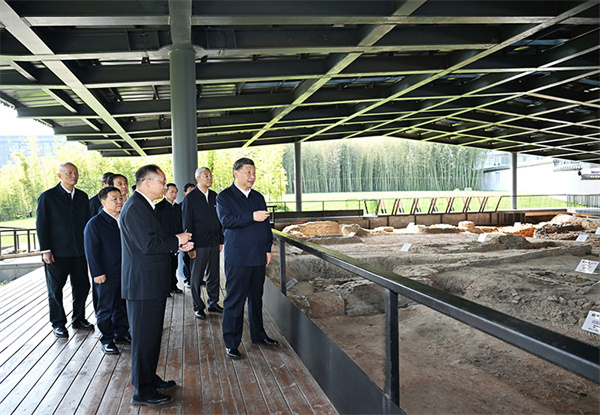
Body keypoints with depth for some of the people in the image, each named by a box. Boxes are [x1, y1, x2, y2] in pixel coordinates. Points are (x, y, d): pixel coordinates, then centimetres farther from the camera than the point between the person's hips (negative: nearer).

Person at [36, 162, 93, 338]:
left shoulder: (82, 197, 9)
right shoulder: (47, 197, -4)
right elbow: (41, 225, -5)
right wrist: (45, 250, -11)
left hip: (79, 251, 4)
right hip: (56, 253, -4)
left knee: (82, 286, 9)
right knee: (55, 289, 8)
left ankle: (78, 319, 26)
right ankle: (58, 324, 21)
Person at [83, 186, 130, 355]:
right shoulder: (94, 224, -11)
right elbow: (91, 251, -13)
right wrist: (97, 273, -16)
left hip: (125, 273, 6)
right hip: (106, 276, -6)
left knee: (122, 306, 17)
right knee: (105, 309, 5)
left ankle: (121, 333, 32)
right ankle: (107, 339, 18)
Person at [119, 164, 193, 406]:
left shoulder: (144, 205, 15)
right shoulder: (135, 207, -18)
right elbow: (149, 245, -25)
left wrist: (177, 246, 5)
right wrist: (177, 240, -13)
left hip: (151, 284, 11)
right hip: (143, 285, -11)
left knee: (152, 335, 20)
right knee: (144, 338, 0)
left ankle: (150, 380, 33)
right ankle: (142, 392, 13)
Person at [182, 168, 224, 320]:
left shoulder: (214, 196, 10)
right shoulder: (190, 198, -6)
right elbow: (187, 224, -8)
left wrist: (221, 240, 11)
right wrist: (190, 247, -11)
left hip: (214, 244, 5)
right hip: (199, 245, -5)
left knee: (214, 276, 12)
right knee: (197, 278, 6)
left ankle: (213, 303, 25)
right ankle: (198, 307, 17)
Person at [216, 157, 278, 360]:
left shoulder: (258, 197, 15)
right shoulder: (224, 197, -2)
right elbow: (226, 220, -17)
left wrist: (268, 249, 9)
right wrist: (251, 217, -23)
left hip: (259, 257, 6)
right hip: (237, 257, -5)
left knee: (256, 297, 15)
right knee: (234, 300, -2)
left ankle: (258, 334, 31)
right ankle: (231, 343, 8)